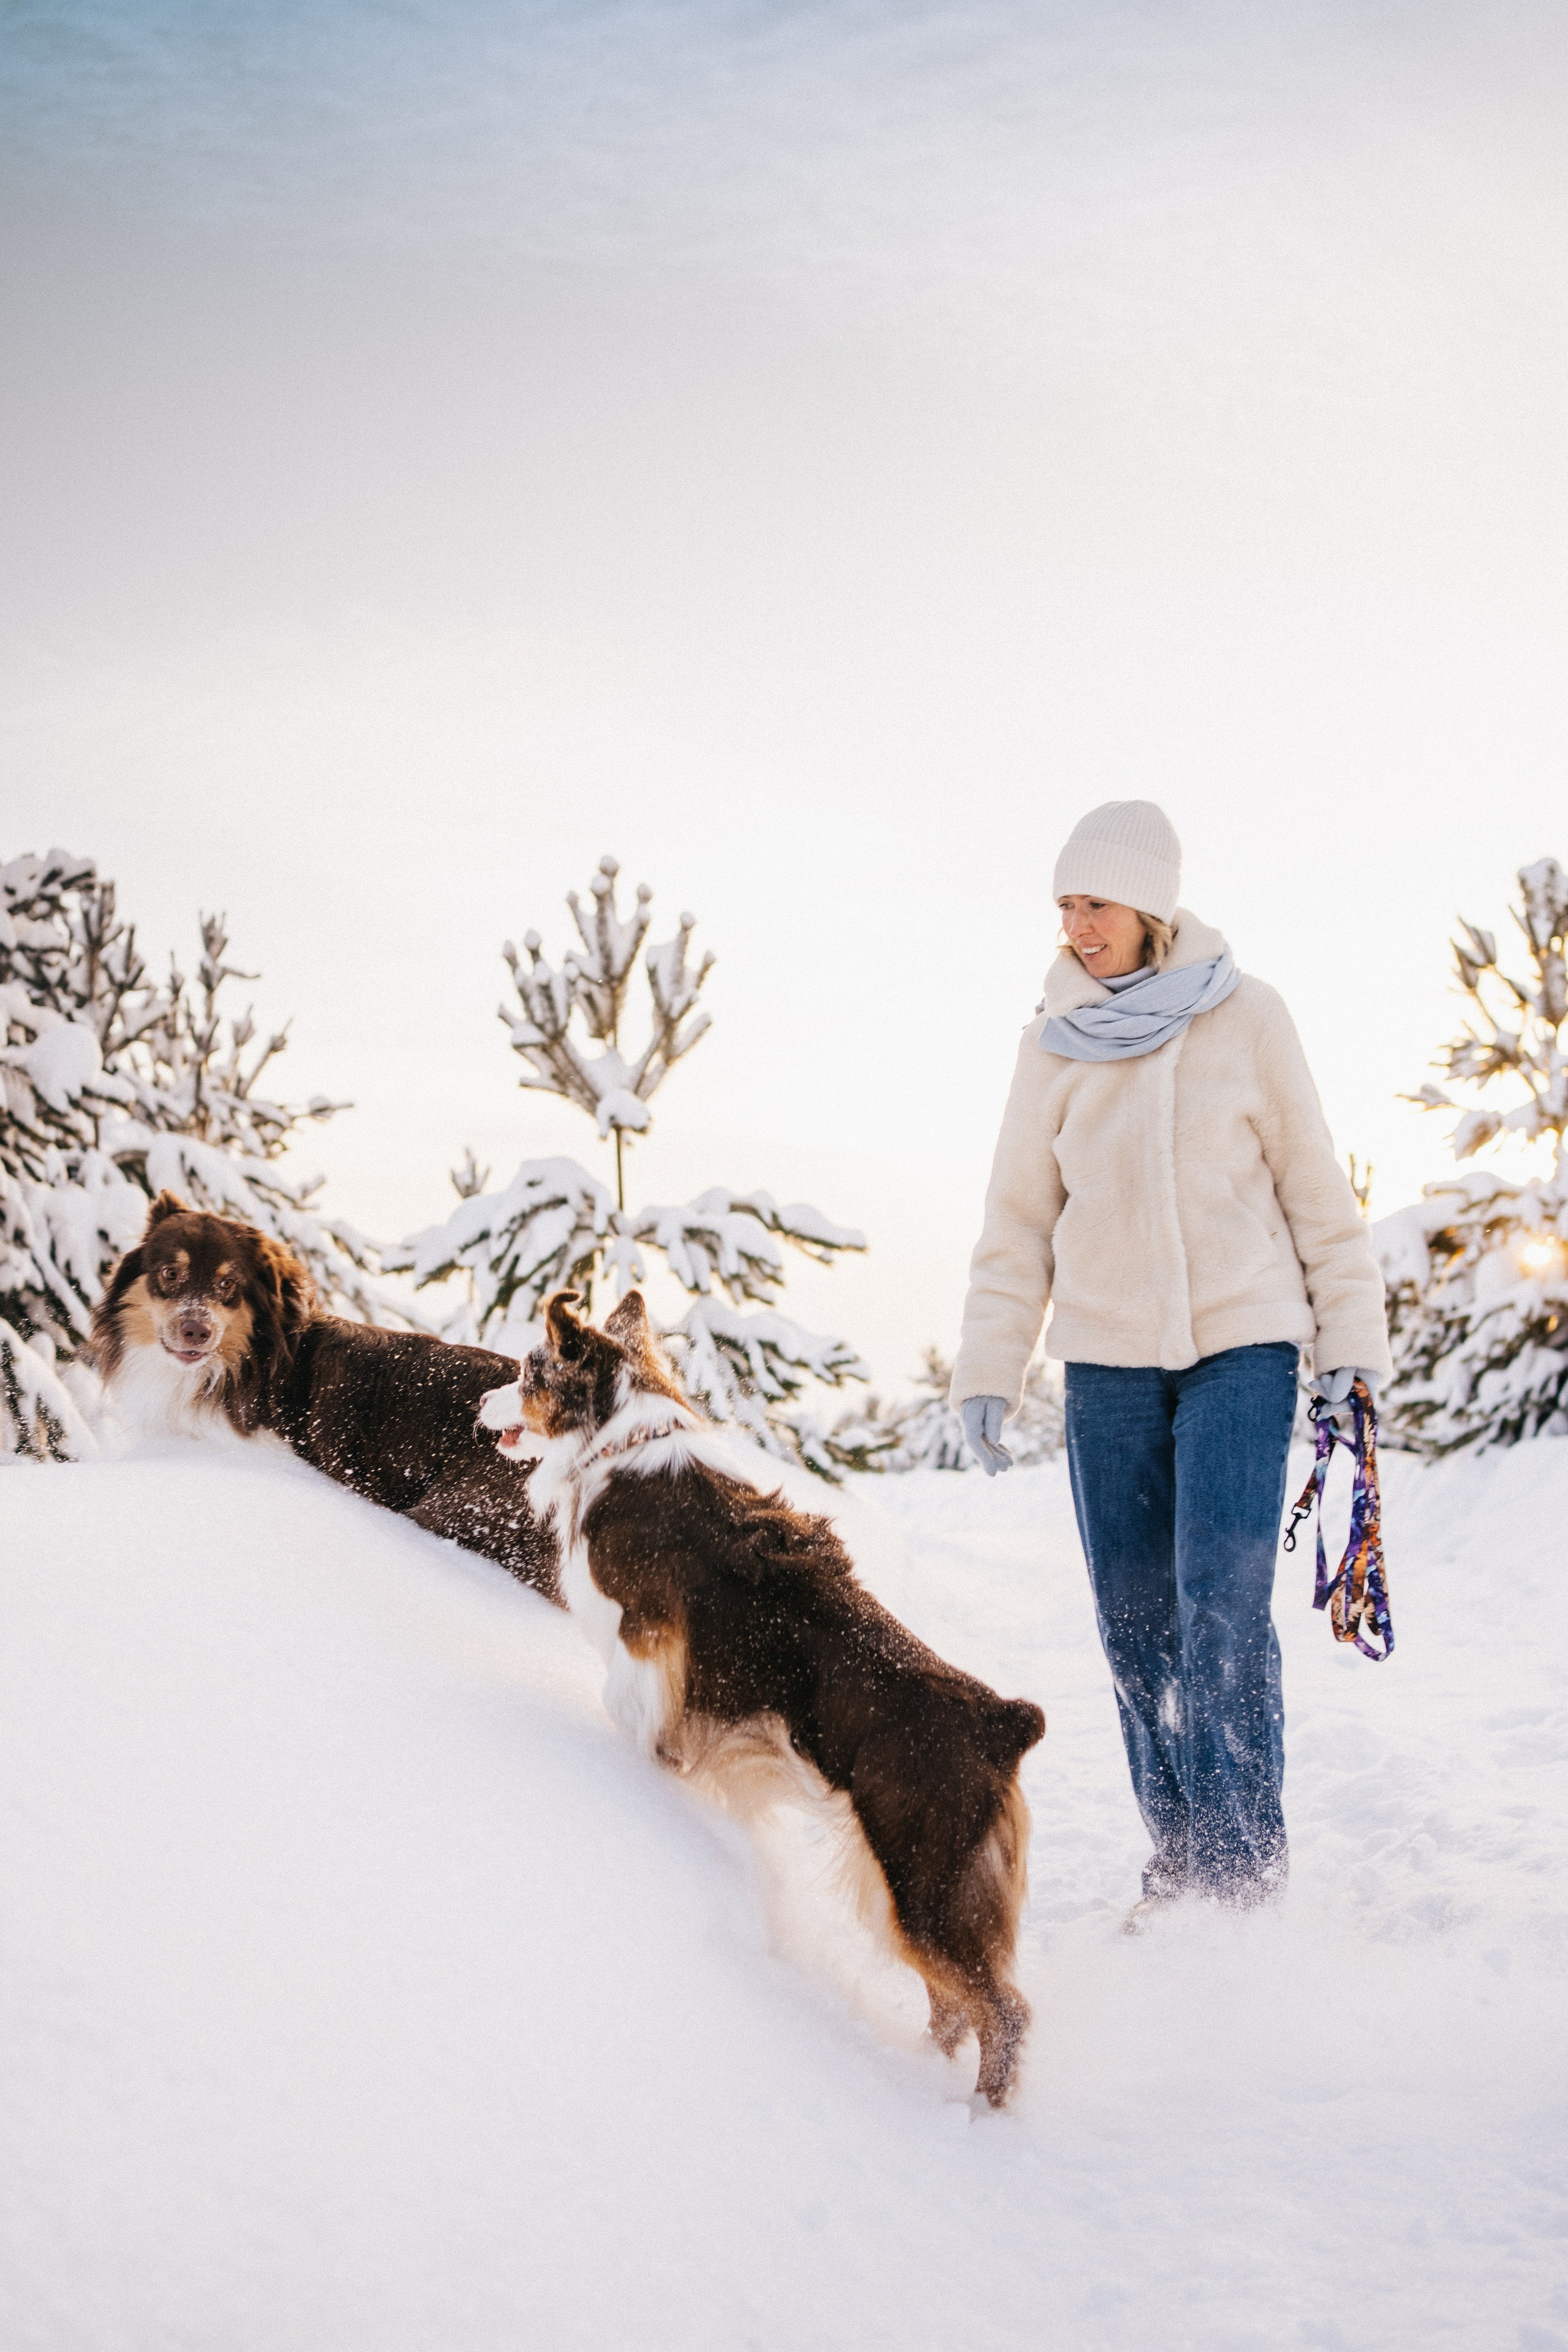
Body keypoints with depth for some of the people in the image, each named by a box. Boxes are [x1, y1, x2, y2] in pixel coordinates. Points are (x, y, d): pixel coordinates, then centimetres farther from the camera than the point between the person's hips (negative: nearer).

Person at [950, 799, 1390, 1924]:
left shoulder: (1245, 1016, -3)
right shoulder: (1057, 1042, 4)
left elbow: (1315, 1184, 2)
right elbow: (1020, 1218, 9)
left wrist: (1350, 1336, -1)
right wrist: (991, 1369, 4)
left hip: (1242, 1345, -3)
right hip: (1107, 1361, 3)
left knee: (1223, 1611, -13)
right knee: (1136, 1623, 5)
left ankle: (1245, 1874, -5)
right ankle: (1178, 1861, 17)